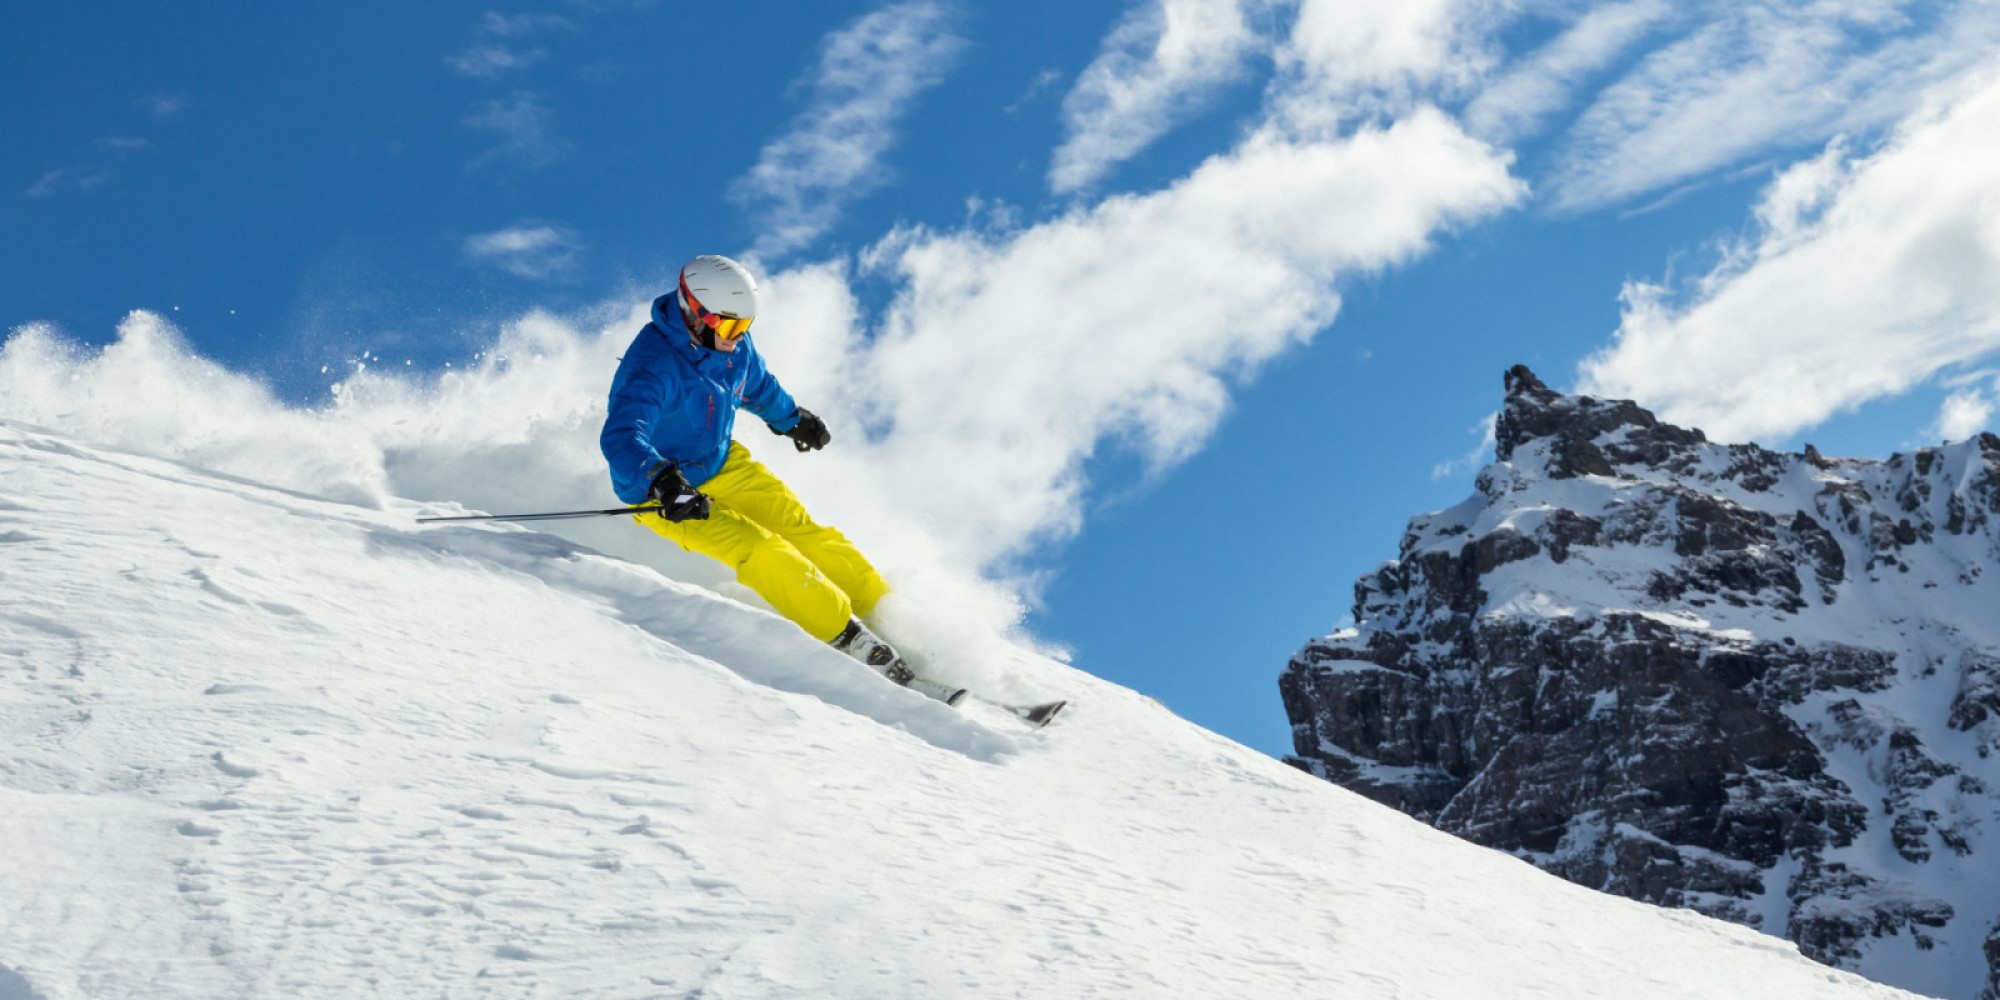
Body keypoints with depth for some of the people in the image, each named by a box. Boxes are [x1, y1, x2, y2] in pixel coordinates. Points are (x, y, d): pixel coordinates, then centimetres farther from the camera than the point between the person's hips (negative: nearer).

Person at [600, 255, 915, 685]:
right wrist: (663, 482, -61)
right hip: (661, 493, -7)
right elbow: (622, 438, -45)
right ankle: (852, 640, -15)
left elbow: (757, 384, 16)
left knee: (805, 533, -4)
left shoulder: (733, 342, -8)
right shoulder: (653, 366, -32)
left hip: (723, 464, 7)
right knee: (762, 553, -22)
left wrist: (791, 419, 34)